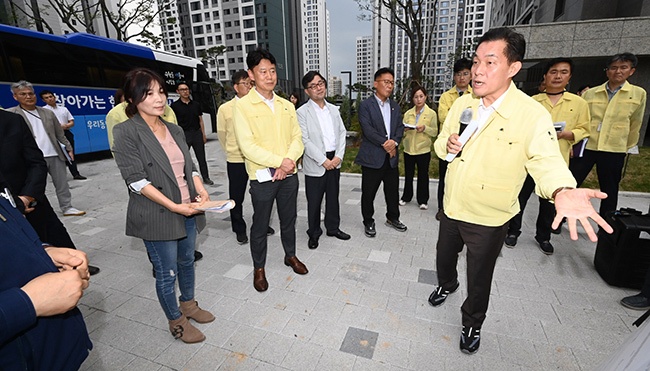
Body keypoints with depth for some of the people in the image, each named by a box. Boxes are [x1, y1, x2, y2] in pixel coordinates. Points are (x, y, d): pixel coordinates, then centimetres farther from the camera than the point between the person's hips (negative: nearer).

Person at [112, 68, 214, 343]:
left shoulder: (174, 130, 8)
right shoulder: (126, 132, -10)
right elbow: (136, 180, -16)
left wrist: (201, 191, -6)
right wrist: (174, 206, -22)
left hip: (189, 211, 6)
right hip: (157, 216, -5)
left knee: (187, 261, 20)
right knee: (167, 273, 8)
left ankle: (188, 304, 42)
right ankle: (176, 321, 30)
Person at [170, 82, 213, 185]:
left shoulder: (196, 104, 10)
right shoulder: (175, 106, 0)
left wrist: (203, 134, 9)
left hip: (197, 133, 3)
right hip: (184, 134, -2)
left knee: (201, 158, 7)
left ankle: (206, 178, 15)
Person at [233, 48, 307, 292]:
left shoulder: (286, 105, 7)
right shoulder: (242, 105, -8)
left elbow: (297, 137, 3)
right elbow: (248, 146, -15)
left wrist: (289, 160, -16)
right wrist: (279, 162, -19)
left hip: (289, 174, 4)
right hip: (262, 177, -4)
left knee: (289, 219, 19)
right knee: (260, 226, 11)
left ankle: (290, 256, 42)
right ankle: (259, 268, 32)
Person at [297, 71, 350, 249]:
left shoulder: (333, 109, 10)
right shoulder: (302, 112, -7)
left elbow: (342, 133, 8)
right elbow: (304, 140, -14)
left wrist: (339, 156, -6)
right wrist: (323, 160, -16)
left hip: (335, 161, 5)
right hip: (315, 164, -5)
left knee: (333, 197, 16)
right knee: (314, 201, 6)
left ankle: (333, 228, 34)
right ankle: (314, 233, 24)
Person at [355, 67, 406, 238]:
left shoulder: (395, 106, 14)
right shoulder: (365, 105, -5)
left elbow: (400, 127, 8)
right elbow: (367, 129, -15)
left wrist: (394, 141, -12)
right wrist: (385, 144, -16)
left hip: (392, 156, 6)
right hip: (372, 157, -5)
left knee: (393, 191, 15)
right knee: (368, 193, 5)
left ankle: (392, 218, 35)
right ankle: (368, 222, 23)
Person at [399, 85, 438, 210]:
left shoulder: (431, 113, -1)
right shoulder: (408, 113, 7)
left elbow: (435, 132, -6)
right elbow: (402, 132, 8)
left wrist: (425, 128, -23)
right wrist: (404, 130, -14)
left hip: (423, 149, -2)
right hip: (408, 149, 3)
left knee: (423, 175, 6)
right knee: (408, 175, 11)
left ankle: (423, 200, 17)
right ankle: (406, 197, 26)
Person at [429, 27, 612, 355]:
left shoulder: (533, 115, -18)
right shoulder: (461, 104, -3)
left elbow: (547, 161, -21)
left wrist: (562, 192, -43)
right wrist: (447, 145, -18)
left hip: (489, 219, -4)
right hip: (451, 207, 5)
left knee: (479, 278, 16)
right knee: (444, 256, 26)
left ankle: (472, 324, 45)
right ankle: (447, 285, 60)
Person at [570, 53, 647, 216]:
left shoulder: (638, 94, 4)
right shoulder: (590, 93, 5)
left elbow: (635, 124, 9)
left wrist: (627, 147, 13)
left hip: (614, 151, 0)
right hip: (585, 147, 0)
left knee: (609, 193, 10)